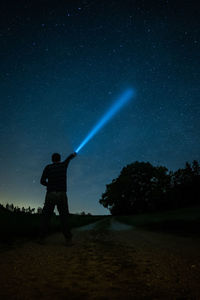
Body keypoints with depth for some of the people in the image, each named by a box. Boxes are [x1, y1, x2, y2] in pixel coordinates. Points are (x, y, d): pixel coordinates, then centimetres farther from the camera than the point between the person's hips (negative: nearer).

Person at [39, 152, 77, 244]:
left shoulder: (48, 167, 5)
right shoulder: (63, 165, 10)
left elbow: (42, 181, -1)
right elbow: (68, 159, 34)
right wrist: (73, 154, 55)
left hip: (50, 194, -1)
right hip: (62, 194, 1)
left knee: (46, 216, 6)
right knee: (64, 216, 9)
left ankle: (41, 238, 2)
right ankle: (68, 237, 8)